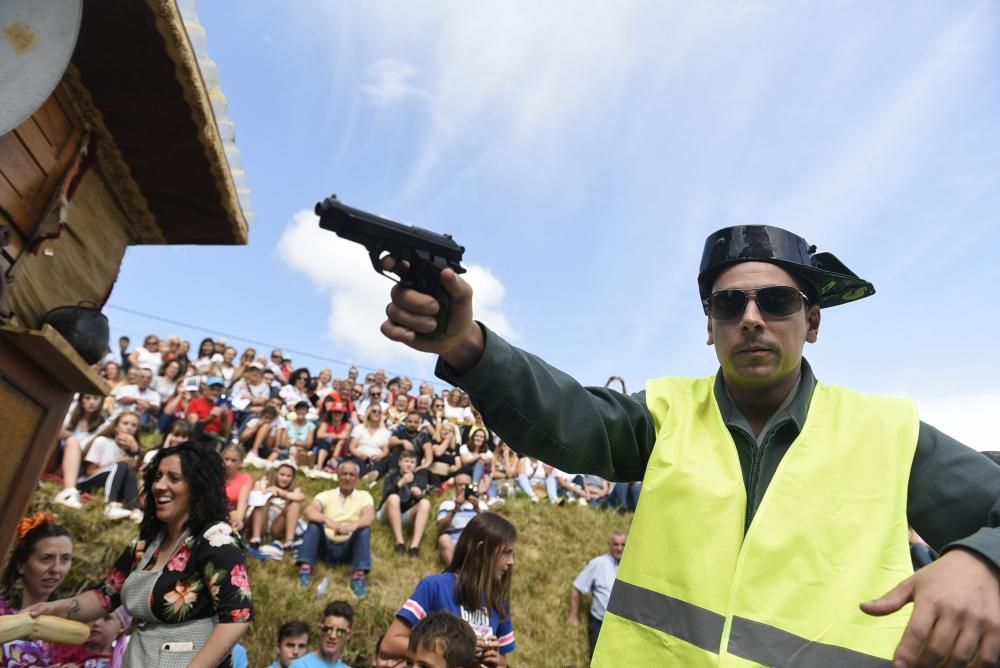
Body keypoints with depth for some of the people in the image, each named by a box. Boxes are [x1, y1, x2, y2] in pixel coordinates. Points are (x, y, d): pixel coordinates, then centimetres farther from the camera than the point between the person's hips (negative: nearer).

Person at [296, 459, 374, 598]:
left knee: (365, 528, -26)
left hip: (349, 549, -1)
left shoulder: (364, 496, 8)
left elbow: (369, 516, -13)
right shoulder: (326, 495, 9)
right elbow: (308, 511, -12)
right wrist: (329, 522, -33)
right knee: (314, 522, -20)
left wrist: (354, 525, -37)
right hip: (326, 546, 1)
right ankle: (305, 568, -27)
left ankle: (359, 576, -35)